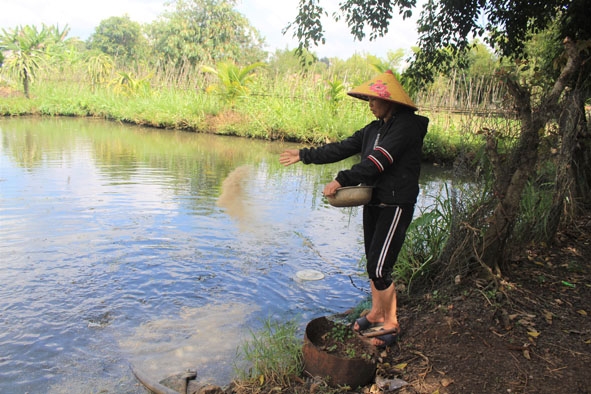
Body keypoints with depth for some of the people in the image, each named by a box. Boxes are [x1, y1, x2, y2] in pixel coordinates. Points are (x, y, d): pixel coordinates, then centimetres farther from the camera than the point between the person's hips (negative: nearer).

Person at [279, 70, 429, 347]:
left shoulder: (407, 126, -15)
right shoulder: (374, 128, 12)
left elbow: (377, 161, -25)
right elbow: (342, 149, 13)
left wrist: (341, 181, -26)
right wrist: (304, 155, 12)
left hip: (396, 206, -8)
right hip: (374, 203, 8)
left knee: (379, 268, -8)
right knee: (373, 263, 15)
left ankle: (391, 324, 11)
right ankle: (376, 313, 32)